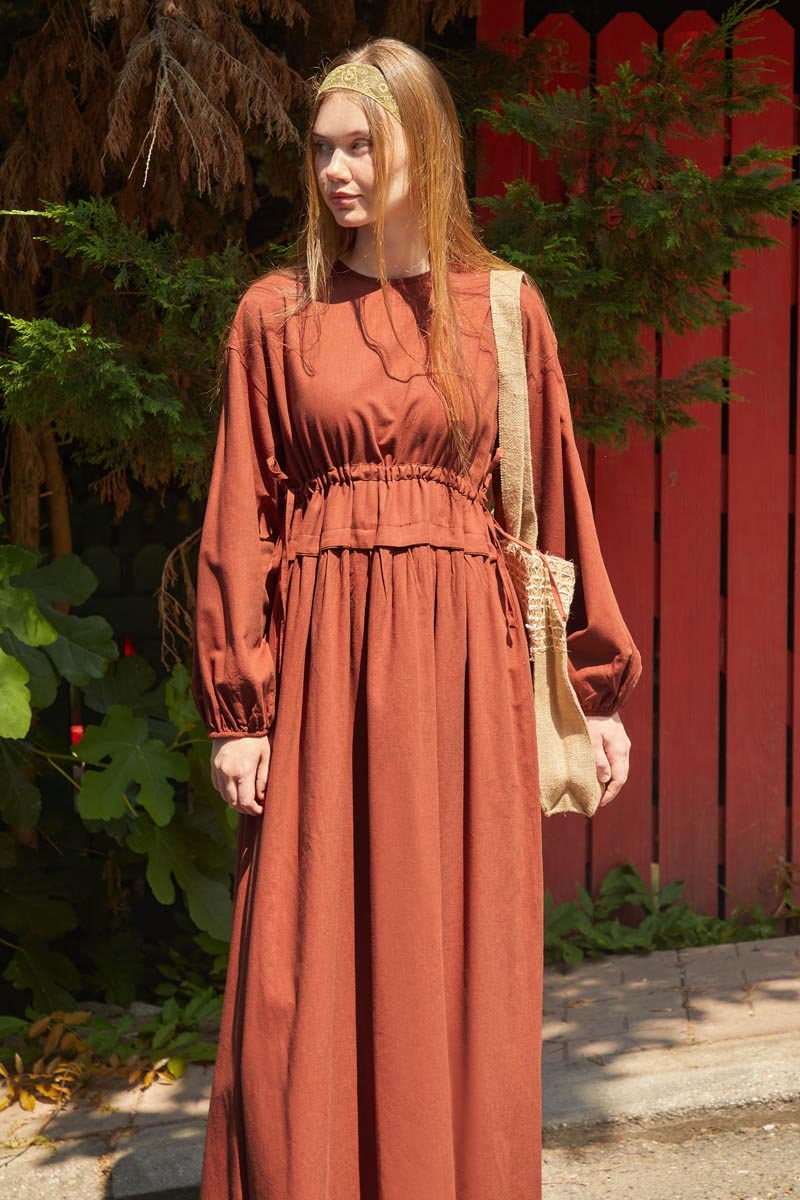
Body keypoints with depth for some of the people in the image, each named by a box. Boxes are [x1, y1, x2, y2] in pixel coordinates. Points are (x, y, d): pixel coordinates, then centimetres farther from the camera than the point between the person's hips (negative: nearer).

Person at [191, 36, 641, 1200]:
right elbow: (241, 519, 4)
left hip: (463, 657, 0)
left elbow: (558, 500, 8)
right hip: (322, 652, 0)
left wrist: (599, 686, 6)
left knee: (461, 966, 6)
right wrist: (236, 706, -3)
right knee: (307, 981, 2)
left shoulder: (502, 307, 6)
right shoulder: (276, 312, 6)